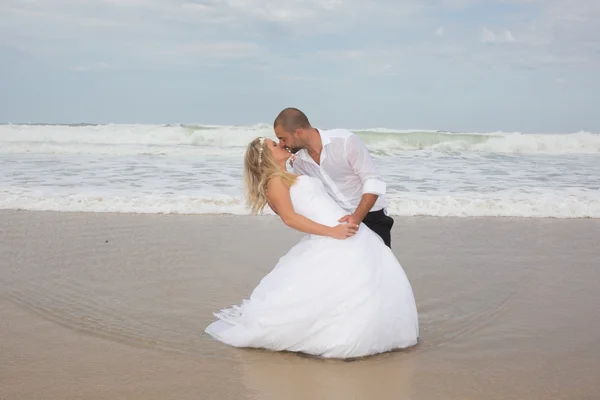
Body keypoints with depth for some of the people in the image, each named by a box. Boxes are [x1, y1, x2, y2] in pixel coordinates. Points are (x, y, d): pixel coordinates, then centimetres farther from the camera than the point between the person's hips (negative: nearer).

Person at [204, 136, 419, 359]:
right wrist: (332, 231, -21)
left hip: (348, 233, 9)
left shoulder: (291, 178, 24)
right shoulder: (275, 181, -4)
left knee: (378, 279, 3)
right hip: (328, 242, -9)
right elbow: (290, 218, -15)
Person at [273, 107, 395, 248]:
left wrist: (357, 218, -31)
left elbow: (372, 182, -19)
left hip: (372, 219, -4)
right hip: (340, 223, 5)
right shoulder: (298, 161, -1)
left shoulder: (345, 140, -18)